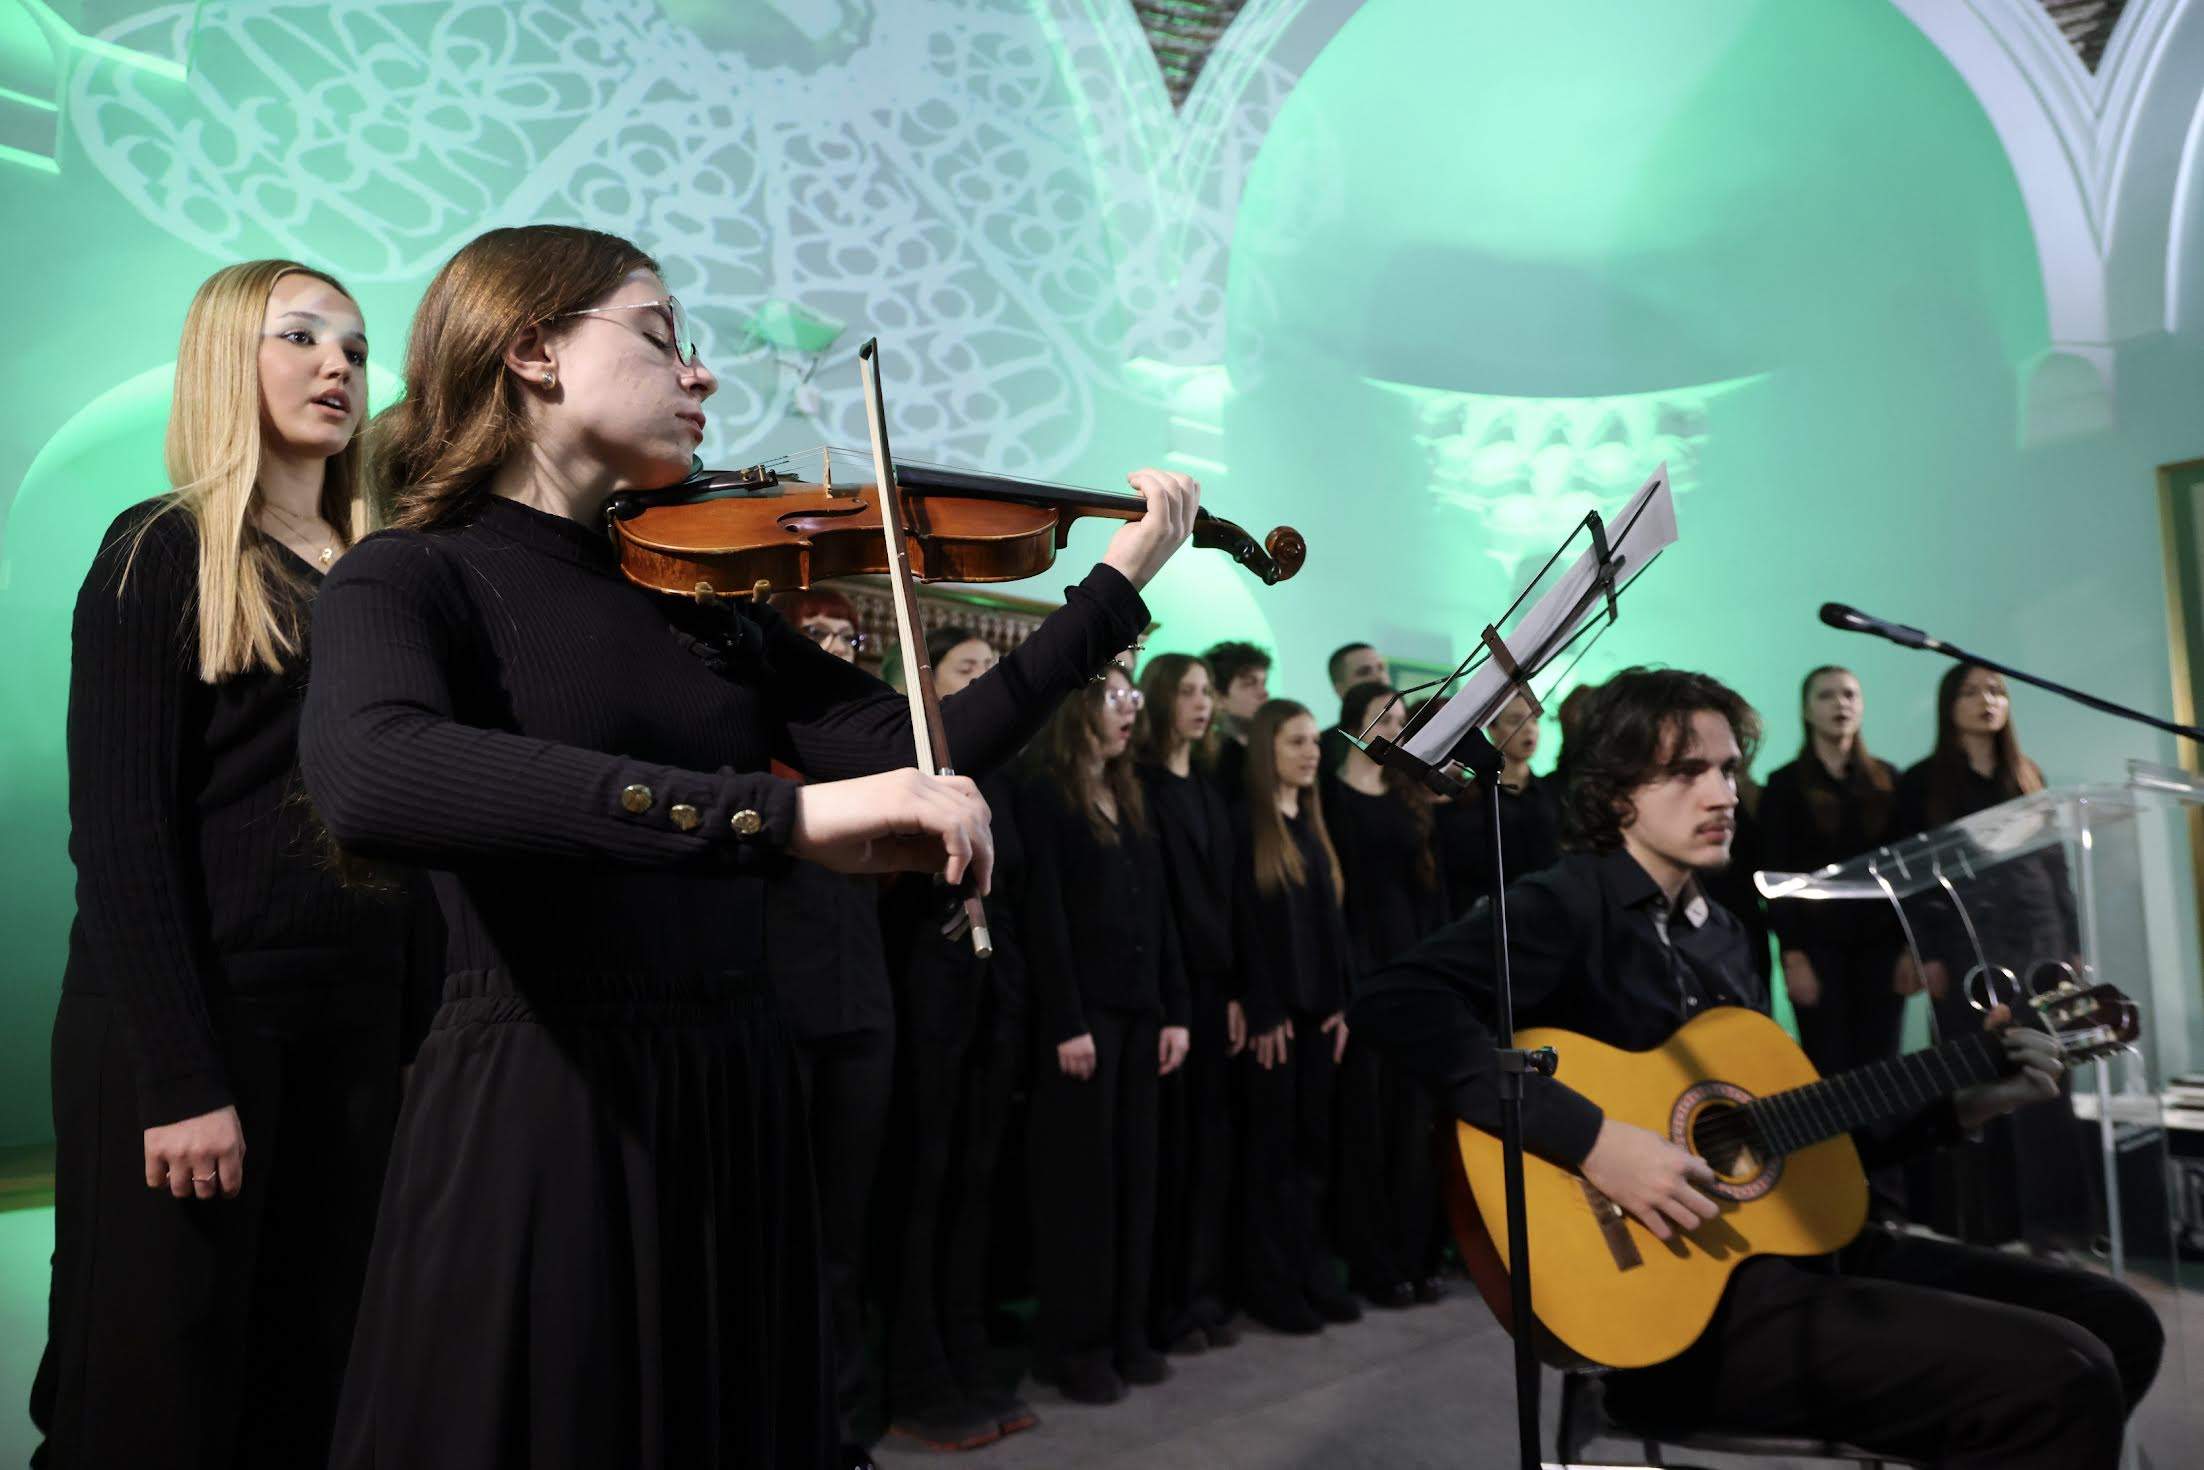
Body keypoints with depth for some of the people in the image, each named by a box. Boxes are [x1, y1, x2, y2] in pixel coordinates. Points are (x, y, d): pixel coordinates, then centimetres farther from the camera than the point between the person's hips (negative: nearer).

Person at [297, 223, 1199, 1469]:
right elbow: (369, 780, -31)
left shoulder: (699, 584, 9)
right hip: (538, 1119, -6)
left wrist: (1118, 586, 0)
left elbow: (909, 754, 2)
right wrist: (780, 811, -39)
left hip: (738, 1107, 6)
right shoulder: (414, 578, -8)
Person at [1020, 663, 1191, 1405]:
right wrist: (1067, 1022, -17)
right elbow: (1044, 916, -13)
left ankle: (1126, 1330, 21)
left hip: (1140, 1008, 7)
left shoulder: (1132, 799, 15)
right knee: (1081, 1174, 1)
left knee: (1135, 1169, 10)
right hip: (1082, 1009, -7)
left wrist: (1174, 1008, 7)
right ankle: (1072, 1342, 12)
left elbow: (1159, 910, 13)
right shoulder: (1044, 796, -6)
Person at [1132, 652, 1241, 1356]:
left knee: (1211, 1143, 9)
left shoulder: (1210, 791, 17)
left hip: (1213, 987, 7)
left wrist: (1236, 990, 6)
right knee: (1165, 1145, -1)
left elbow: (1227, 895, 13)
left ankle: (1203, 1297, 19)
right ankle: (1162, 1306, 9)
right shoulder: (1137, 783, -5)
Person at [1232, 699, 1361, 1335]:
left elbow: (1332, 918, 13)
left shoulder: (1313, 823, 13)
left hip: (1318, 1007, 7)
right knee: (1272, 1147, 2)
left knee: (1314, 1144, 11)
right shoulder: (1244, 822, -8)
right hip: (1271, 1010, -6)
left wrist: (1340, 1001, 6)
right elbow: (1243, 922, -13)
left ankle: (1313, 1274, 20)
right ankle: (1271, 1284, 11)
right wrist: (1262, 1012, -16)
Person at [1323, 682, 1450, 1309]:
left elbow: (1433, 881, 12)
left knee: (1416, 1115, 8)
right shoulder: (1330, 793, -3)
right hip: (1357, 966, -5)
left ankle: (1416, 1255, 18)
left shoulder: (1412, 795, 13)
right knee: (1365, 1119, 1)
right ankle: (1371, 1263, 10)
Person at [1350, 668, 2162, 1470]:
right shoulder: (1566, 904, -13)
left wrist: (1959, 1106, 13)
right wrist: (1592, 1141, -32)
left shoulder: (1718, 929, 14)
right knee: (2060, 1379, -18)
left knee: (2116, 1324, 13)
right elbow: (1392, 1002, -30)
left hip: (1796, 1244, 9)